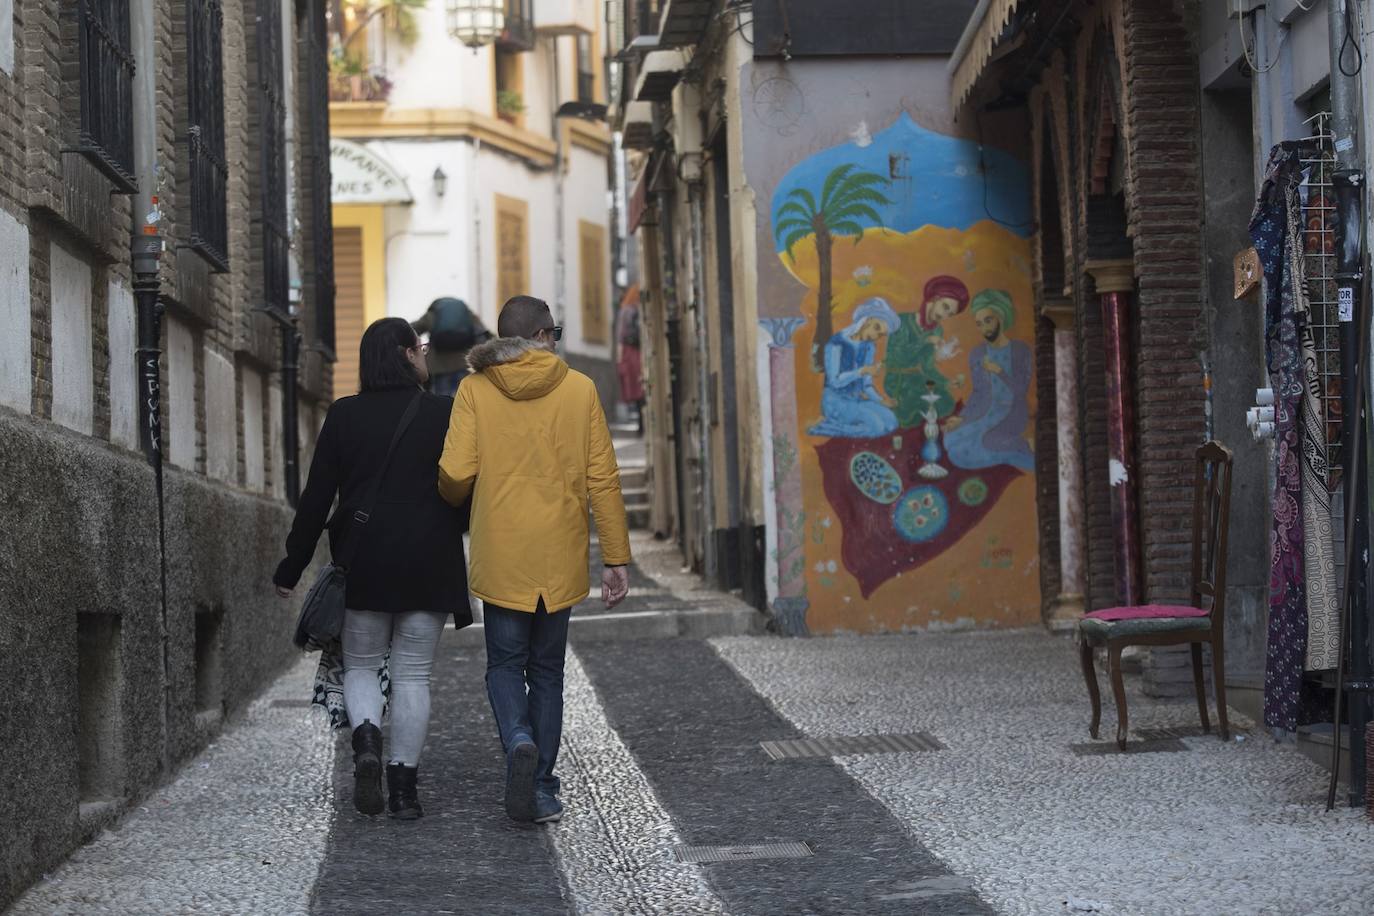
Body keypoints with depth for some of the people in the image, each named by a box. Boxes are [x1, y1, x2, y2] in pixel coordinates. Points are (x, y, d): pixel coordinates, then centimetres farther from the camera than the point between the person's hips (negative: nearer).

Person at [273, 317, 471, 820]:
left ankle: (366, 741, -13)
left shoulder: (344, 415, -1)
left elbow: (316, 497, 0)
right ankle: (404, 787, 4)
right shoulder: (445, 414, -4)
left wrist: (292, 566, 7)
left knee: (361, 665, 14)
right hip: (429, 567, -1)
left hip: (364, 566, 1)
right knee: (412, 675, 6)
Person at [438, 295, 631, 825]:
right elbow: (603, 478, -2)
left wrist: (454, 502, 16)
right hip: (561, 557, 1)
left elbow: (456, 473, -9)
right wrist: (616, 558, 3)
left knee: (505, 663, 11)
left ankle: (519, 742, -17)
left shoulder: (475, 389, -3)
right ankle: (542, 787, 11)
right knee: (547, 670, 13)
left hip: (500, 557, -1)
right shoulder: (579, 389, 0)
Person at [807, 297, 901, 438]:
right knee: (876, 426, -27)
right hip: (836, 401, -7)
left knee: (890, 422, -17)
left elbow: (866, 384, 9)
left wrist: (880, 400, -9)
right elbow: (835, 381, -18)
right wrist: (863, 370, -27)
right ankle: (827, 427, -11)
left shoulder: (869, 347, 7)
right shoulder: (836, 344, -15)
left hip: (857, 400, 7)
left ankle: (836, 424, -3)